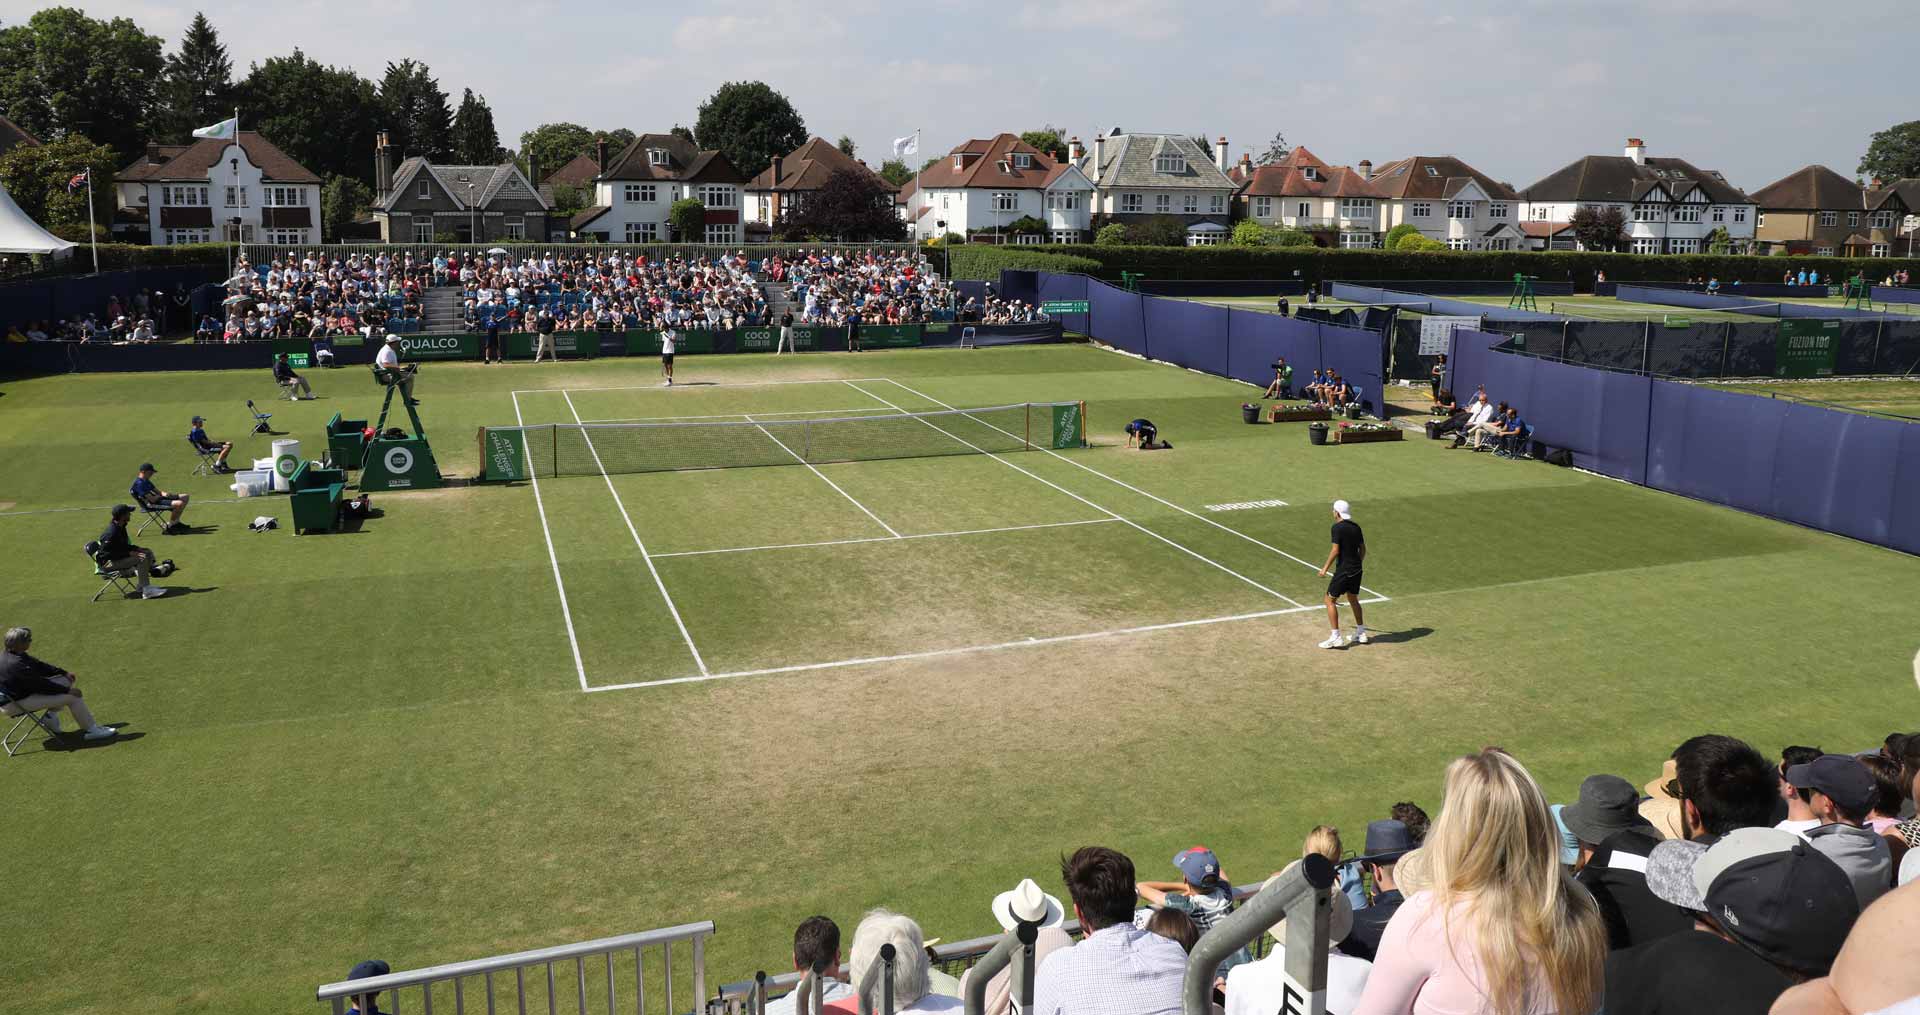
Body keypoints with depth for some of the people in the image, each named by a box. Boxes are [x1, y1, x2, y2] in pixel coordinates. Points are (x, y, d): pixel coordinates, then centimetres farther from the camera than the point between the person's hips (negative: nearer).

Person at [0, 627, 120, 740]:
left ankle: (51, 715, 17)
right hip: (24, 700, -10)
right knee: (72, 697, -14)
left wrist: (64, 673, 4)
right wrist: (68, 690, -19)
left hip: (26, 687, 10)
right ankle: (91, 730, -5)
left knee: (68, 680, 14)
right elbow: (42, 685, -28)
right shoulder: (16, 665, -32)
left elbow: (38, 665, 10)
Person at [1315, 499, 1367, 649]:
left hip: (1343, 570, -8)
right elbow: (1363, 549, 12)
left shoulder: (1337, 527, -14)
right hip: (1357, 570, 8)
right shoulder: (1356, 527, 7)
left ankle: (1335, 638, -2)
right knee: (1353, 600, 24)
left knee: (1330, 600, 2)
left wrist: (1325, 568, -12)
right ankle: (1361, 634, 30)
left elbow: (1335, 550, -19)